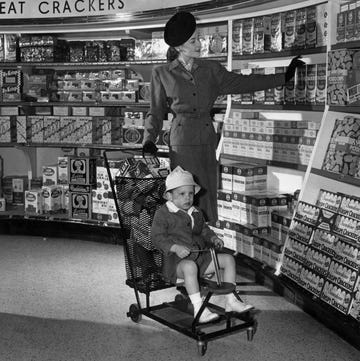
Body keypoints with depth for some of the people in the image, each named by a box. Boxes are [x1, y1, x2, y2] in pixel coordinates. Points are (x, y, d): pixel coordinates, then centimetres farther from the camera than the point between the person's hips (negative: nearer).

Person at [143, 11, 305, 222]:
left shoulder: (211, 69, 11)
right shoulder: (162, 74, 5)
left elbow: (241, 83, 15)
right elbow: (156, 113, 9)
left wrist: (284, 77, 13)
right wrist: (149, 140, -6)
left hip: (207, 142, 3)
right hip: (182, 144, -3)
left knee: (207, 196, 1)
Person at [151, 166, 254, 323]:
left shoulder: (196, 213, 16)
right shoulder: (162, 214, -7)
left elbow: (204, 230, 29)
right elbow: (157, 238, -13)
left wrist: (213, 238, 7)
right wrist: (175, 248, -27)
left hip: (199, 256, 8)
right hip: (176, 260, -7)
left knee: (228, 259, 1)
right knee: (190, 266, -41)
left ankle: (231, 301, 5)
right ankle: (199, 309, -39)